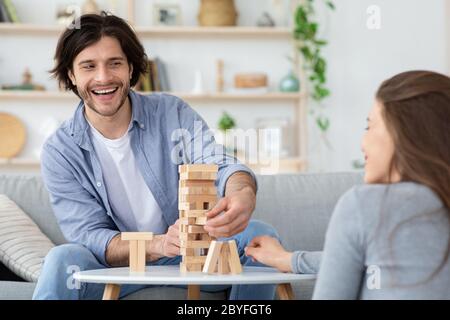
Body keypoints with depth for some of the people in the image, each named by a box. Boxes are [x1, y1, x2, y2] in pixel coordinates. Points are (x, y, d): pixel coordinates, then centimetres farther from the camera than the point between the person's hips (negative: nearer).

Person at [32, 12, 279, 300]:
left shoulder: (173, 113, -5)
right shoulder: (60, 152, -9)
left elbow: (220, 166, -20)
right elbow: (89, 236, -16)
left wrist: (243, 195, -47)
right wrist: (158, 245, -37)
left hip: (190, 255, 2)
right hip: (117, 266, -2)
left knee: (259, 235, -22)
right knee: (63, 260, -33)